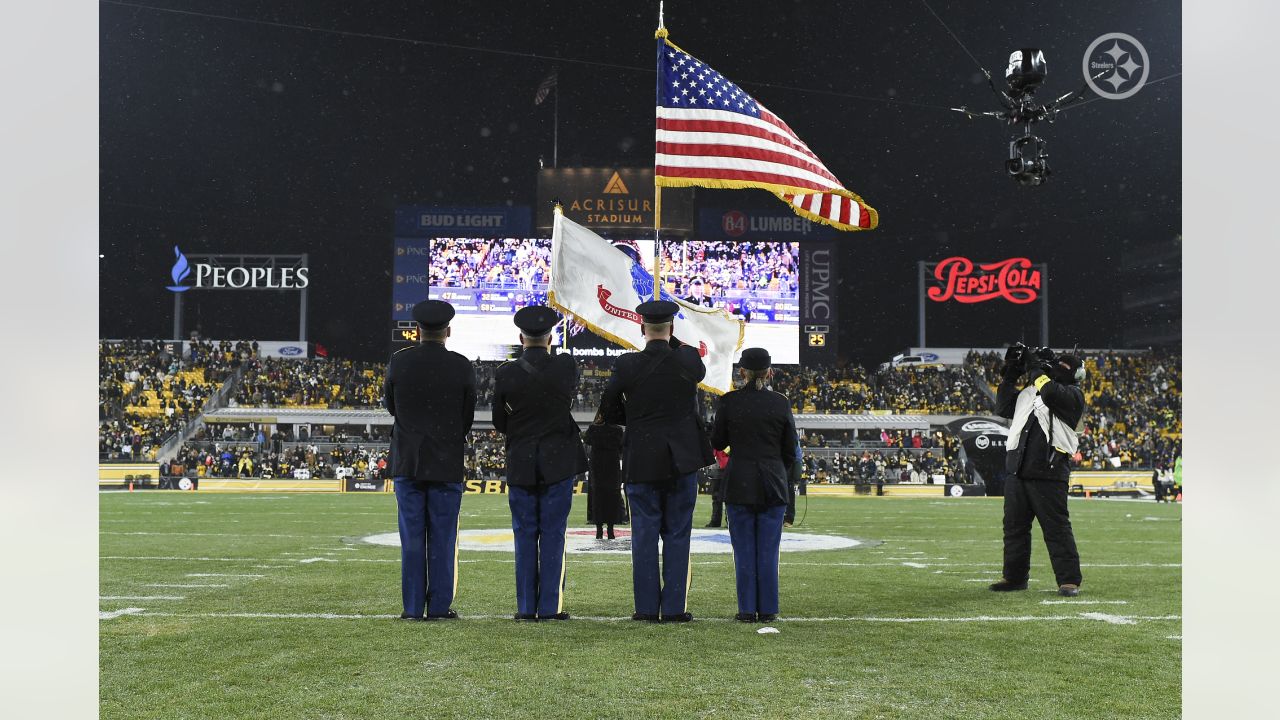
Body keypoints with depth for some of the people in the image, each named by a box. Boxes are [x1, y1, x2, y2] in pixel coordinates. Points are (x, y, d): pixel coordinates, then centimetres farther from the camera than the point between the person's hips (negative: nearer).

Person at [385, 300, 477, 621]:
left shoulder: (399, 361, -4)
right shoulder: (462, 366, -7)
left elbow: (389, 404, 10)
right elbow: (468, 417, 2)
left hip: (407, 462, 1)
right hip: (447, 463, -1)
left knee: (412, 537, 5)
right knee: (442, 538, 5)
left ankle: (413, 606, 7)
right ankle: (440, 606, 6)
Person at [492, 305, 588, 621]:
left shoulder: (505, 374, -7)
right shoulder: (566, 367, -8)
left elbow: (499, 423, 2)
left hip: (520, 465, 1)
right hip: (558, 463, -1)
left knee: (525, 536, 7)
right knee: (553, 534, 4)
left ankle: (526, 607, 9)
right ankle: (550, 607, 4)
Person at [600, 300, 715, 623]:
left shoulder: (626, 365, -9)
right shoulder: (689, 360, -6)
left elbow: (608, 410, 1)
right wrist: (672, 342, 14)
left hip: (641, 462, -1)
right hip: (682, 462, 1)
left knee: (644, 536, 6)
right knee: (677, 535, 7)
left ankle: (647, 608, 8)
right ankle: (674, 608, 6)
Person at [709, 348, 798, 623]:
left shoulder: (729, 401, -6)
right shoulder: (781, 403, -1)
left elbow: (717, 442, 5)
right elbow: (790, 451, 4)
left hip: (739, 484, -1)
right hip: (773, 486, 1)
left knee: (744, 549, 5)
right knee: (768, 550, 6)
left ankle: (747, 610, 6)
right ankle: (768, 610, 8)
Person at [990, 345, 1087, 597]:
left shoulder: (1072, 395, 0)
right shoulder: (1028, 392, 21)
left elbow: (1051, 393, -20)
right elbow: (1003, 408, 19)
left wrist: (1036, 367, -7)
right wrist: (1009, 375, 12)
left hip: (1048, 472, -7)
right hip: (1016, 470, 7)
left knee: (1056, 527, -6)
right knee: (1014, 526, 11)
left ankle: (1069, 580, -1)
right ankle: (1015, 577, 21)